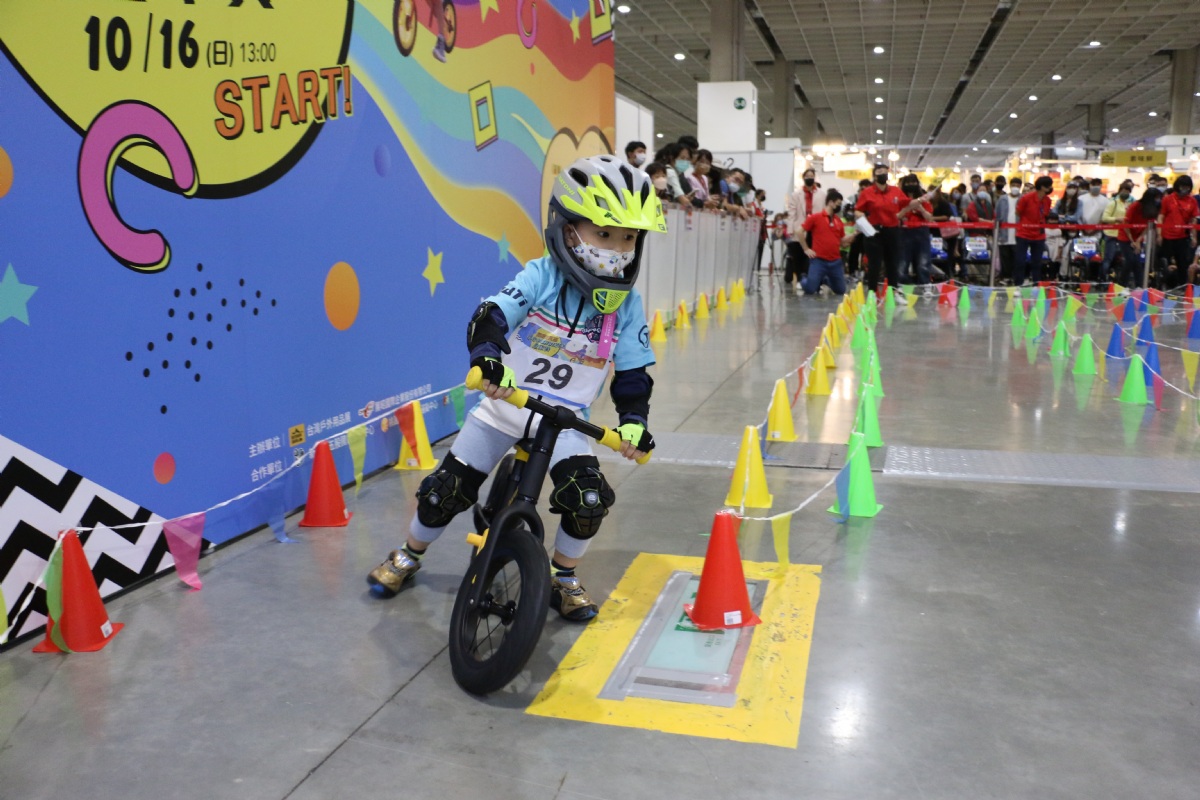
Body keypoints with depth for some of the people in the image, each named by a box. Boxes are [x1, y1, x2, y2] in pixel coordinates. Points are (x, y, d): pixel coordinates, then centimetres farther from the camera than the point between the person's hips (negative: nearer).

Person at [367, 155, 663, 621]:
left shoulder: (626, 303, -8)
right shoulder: (541, 277, -16)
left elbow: (633, 373, -4)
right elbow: (490, 316, -27)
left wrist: (633, 421, -19)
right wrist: (488, 357, -47)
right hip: (504, 403, -1)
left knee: (588, 498, -18)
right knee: (446, 489, 2)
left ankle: (563, 578, 10)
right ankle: (408, 557, 31)